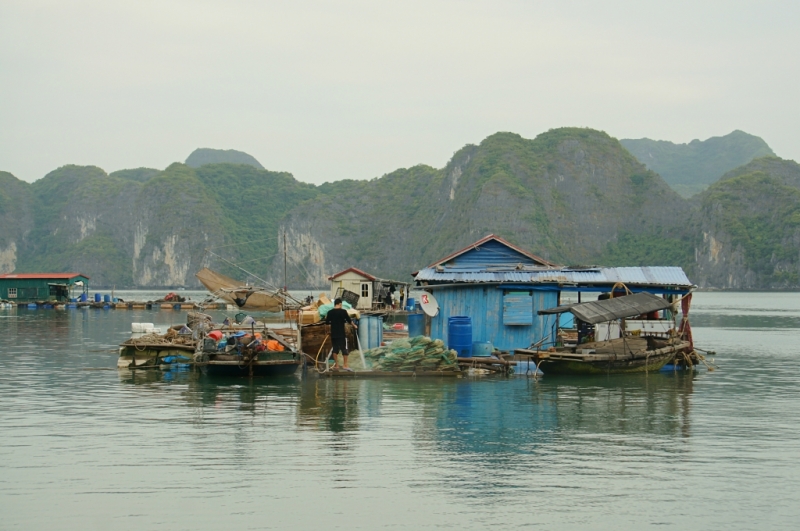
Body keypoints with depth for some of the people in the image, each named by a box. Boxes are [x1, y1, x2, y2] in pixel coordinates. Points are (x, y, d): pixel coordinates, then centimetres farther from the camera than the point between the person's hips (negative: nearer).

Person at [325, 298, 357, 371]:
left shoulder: (330, 312, 1)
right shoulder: (343, 311, -8)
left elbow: (327, 322, 9)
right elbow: (349, 320, -3)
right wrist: (354, 326, 14)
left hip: (333, 334, 3)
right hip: (341, 334, -3)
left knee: (335, 349, 9)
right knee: (344, 349, 4)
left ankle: (336, 365, 9)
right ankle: (345, 365, 1)